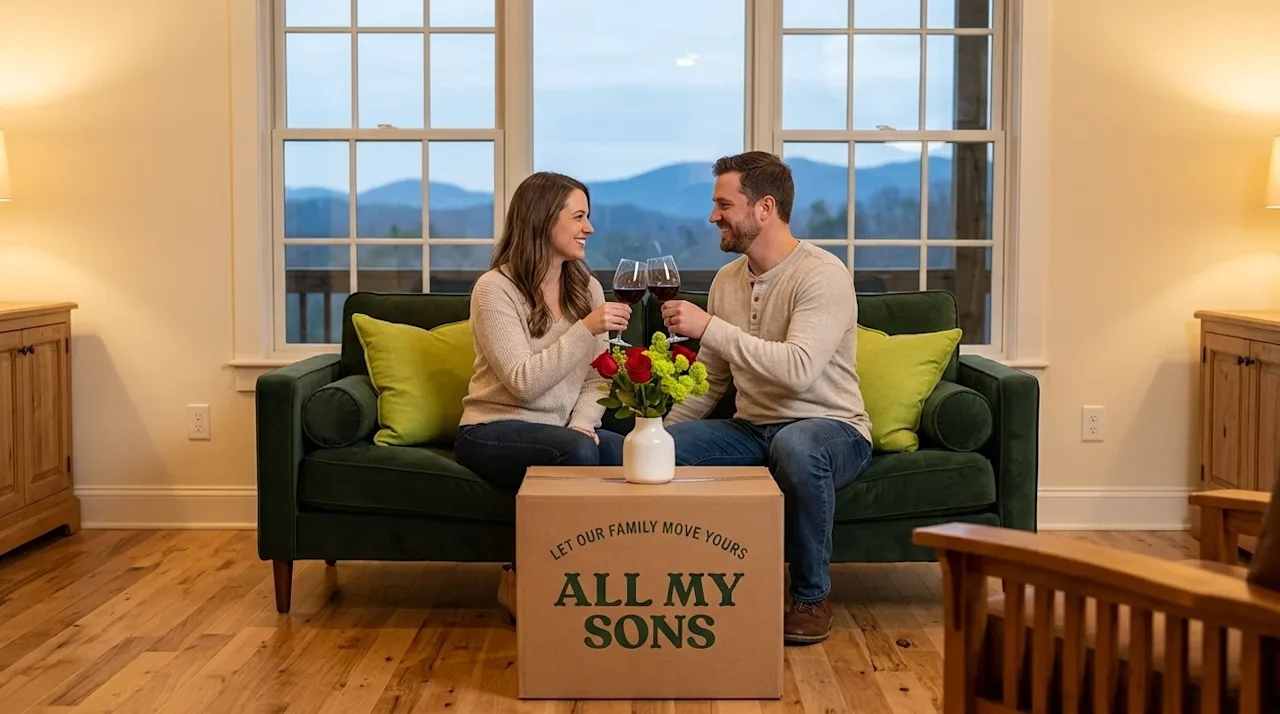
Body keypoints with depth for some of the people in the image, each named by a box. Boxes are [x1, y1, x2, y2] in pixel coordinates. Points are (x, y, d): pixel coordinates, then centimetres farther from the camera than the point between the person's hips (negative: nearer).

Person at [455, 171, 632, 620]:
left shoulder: (587, 288, 10)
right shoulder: (495, 288, -9)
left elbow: (594, 379, 7)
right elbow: (523, 383, -19)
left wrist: (582, 425, -13)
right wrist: (585, 329, -24)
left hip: (563, 431, 5)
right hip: (493, 430, -5)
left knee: (625, 455, -28)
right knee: (577, 453, -35)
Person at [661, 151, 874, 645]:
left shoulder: (822, 275, -15)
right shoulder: (727, 280, 9)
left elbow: (799, 370, -31)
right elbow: (710, 382, 18)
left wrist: (708, 327, -30)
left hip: (832, 429, -6)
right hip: (752, 430, 6)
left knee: (795, 445, -41)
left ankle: (811, 597, -19)